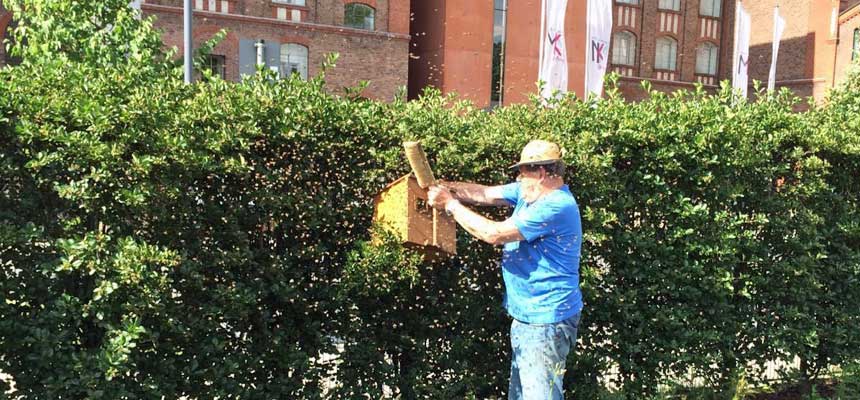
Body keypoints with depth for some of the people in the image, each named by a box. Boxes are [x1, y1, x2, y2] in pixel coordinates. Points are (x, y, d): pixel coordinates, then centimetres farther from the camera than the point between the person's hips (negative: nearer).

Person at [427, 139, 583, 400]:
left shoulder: (556, 207, -23)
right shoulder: (528, 193, 7)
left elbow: (494, 234, -24)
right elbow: (485, 194, 7)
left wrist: (450, 205, -15)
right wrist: (446, 188, -6)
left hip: (546, 322, -10)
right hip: (525, 316, 10)